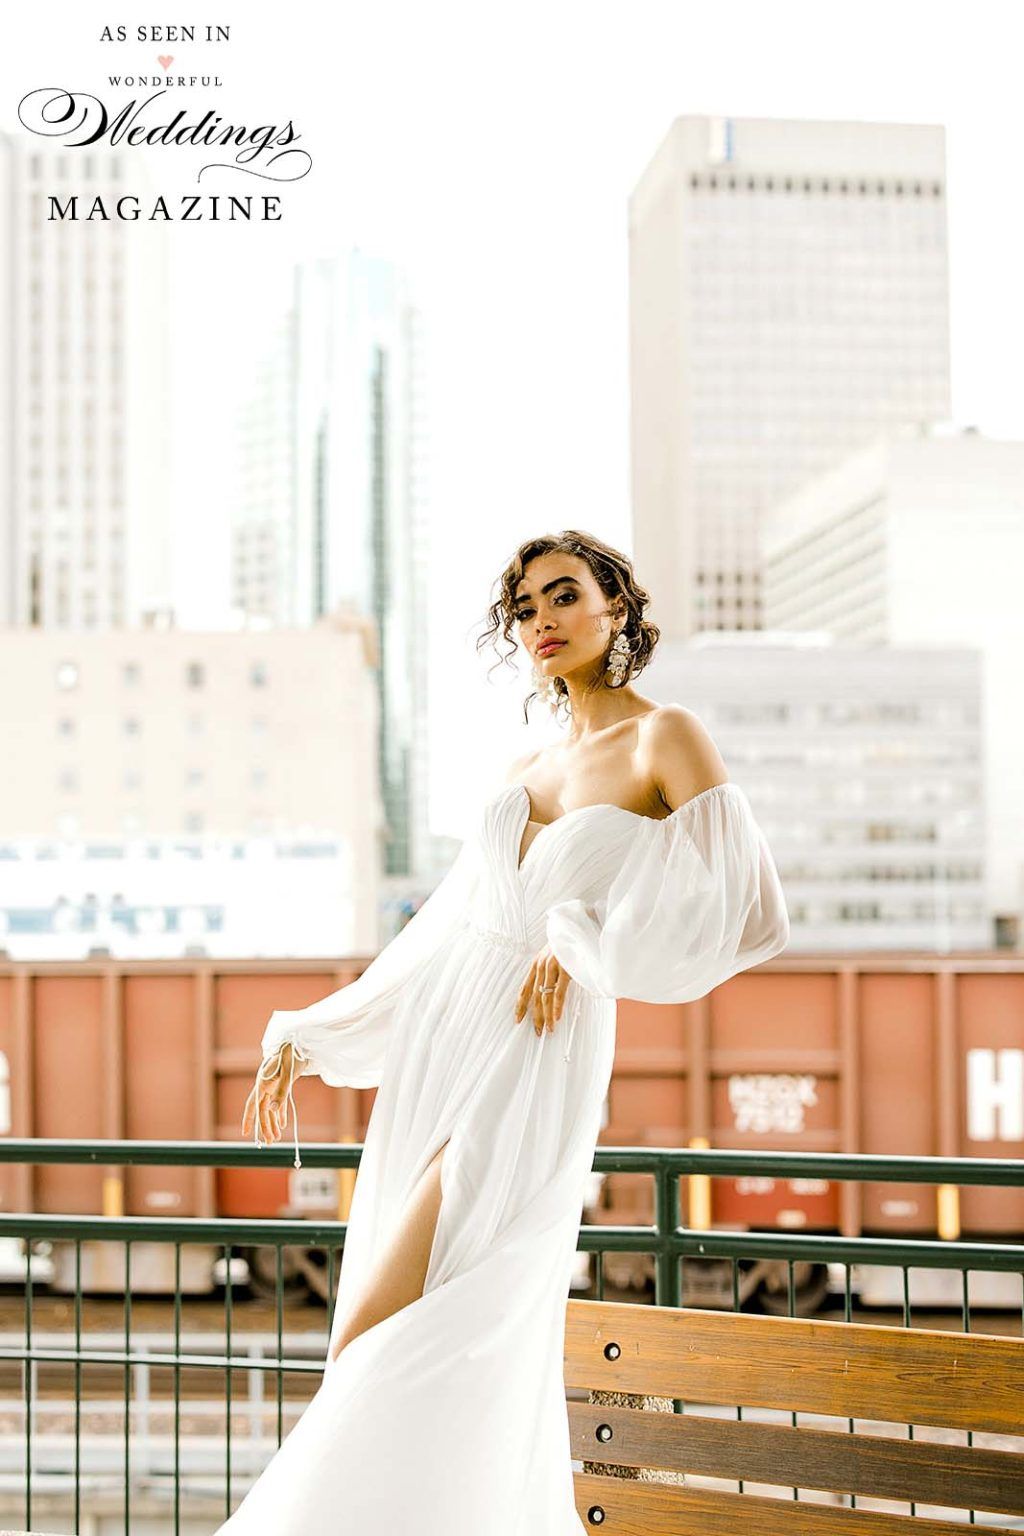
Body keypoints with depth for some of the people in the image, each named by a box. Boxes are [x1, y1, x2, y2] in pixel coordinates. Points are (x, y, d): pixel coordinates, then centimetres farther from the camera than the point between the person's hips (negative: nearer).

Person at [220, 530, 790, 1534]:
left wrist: (584, 941, -13)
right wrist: (305, 1038, 19)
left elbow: (751, 911, -12)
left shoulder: (666, 738, -2)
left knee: (374, 1346, -14)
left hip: (538, 1066, -7)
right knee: (468, 1378, 6)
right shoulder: (527, 770, 17)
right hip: (433, 1054, 7)